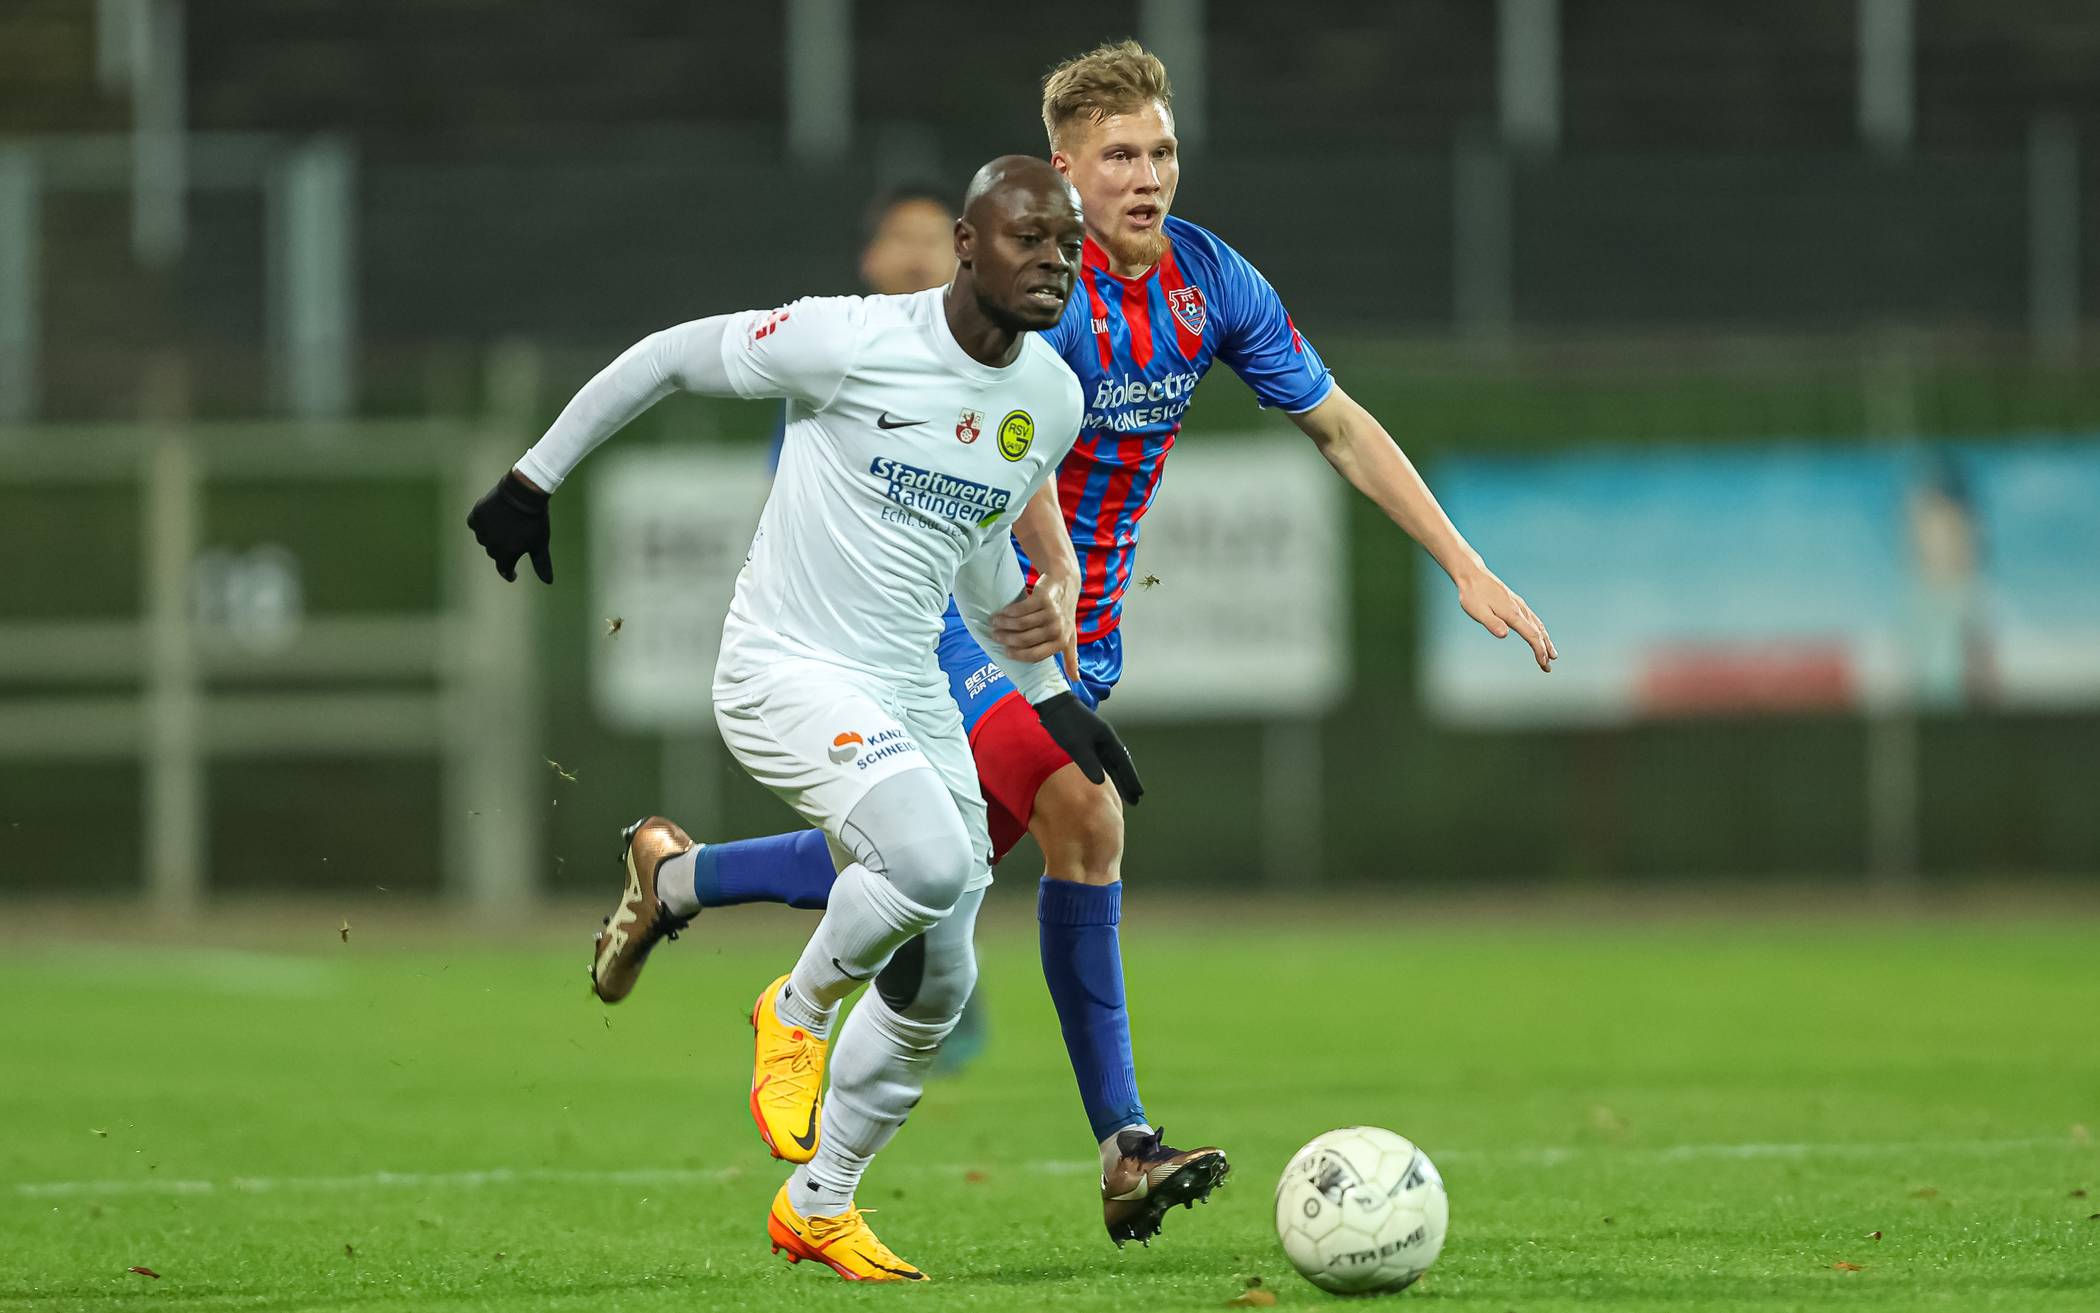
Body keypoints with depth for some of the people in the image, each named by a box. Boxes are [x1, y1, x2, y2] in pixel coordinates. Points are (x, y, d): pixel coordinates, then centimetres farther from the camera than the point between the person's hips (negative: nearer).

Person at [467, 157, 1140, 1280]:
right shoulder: (853, 343, -18)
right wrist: (534, 480, 1)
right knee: (931, 858, -31)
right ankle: (800, 1011, -1)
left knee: (936, 984, 6)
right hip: (787, 673, -7)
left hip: (912, 693, 7)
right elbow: (666, 357, -5)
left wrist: (1049, 694, 21)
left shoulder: (1054, 400, 4)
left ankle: (819, 1207, 26)